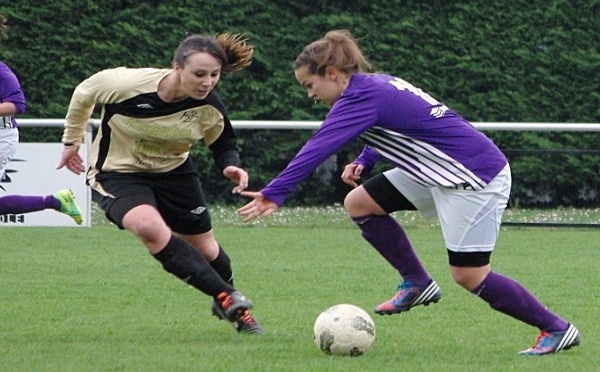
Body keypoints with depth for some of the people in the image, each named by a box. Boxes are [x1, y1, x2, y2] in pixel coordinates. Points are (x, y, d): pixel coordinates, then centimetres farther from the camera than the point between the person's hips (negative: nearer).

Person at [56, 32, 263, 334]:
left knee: (204, 246, 9)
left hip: (174, 172, 4)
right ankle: (227, 298, -28)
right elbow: (83, 95, -9)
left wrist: (230, 165, -23)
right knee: (149, 227, -32)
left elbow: (223, 145, 1)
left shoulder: (209, 108, -19)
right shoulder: (128, 84, -29)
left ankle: (229, 308, 40)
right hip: (118, 172, -4)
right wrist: (71, 142, 5)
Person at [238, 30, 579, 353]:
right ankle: (417, 283, 14)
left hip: (477, 177, -10)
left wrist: (274, 194, -36)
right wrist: (363, 162, 9)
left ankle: (556, 330, 6)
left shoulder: (360, 99, -20)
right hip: (440, 173, 10)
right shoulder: (377, 84, 8)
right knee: (359, 203, 6)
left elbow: (319, 148, -31)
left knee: (468, 276, -6)